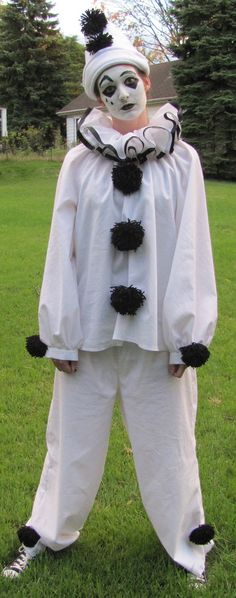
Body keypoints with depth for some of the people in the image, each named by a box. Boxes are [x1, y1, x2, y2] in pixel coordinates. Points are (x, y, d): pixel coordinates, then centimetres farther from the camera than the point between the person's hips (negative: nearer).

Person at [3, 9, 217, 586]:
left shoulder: (181, 159, 0)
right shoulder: (81, 161, 1)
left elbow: (190, 254, -2)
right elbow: (62, 250, 1)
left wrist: (187, 337, -3)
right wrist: (59, 336, -1)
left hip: (156, 328, 0)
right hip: (90, 327, 1)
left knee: (166, 434, 13)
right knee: (75, 434, 13)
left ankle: (185, 536, 33)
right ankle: (48, 534, 32)